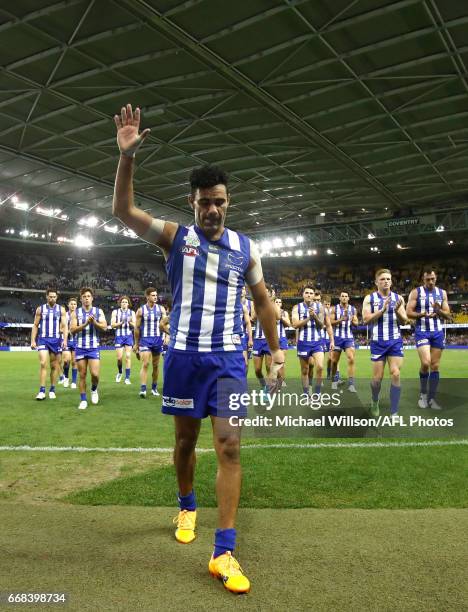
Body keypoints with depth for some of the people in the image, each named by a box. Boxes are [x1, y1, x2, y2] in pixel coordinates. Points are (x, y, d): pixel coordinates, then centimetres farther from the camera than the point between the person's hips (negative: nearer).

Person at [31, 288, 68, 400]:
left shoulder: (61, 309, 4)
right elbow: (35, 326, 7)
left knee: (54, 366, 6)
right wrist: (33, 340, -1)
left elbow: (64, 326, 0)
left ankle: (52, 390, 16)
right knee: (43, 364, -12)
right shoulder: (40, 309, 4)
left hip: (56, 340, 1)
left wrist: (65, 340, -12)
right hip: (43, 339, -1)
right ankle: (42, 391, -10)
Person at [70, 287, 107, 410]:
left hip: (94, 348, 0)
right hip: (80, 348, 1)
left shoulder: (98, 311, 4)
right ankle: (83, 400, 14)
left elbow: (104, 327, -4)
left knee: (95, 374, -10)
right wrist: (85, 324, -18)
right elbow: (72, 330, -6)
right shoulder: (75, 313, 3)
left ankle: (94, 389, 21)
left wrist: (94, 322, -19)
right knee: (82, 375, 4)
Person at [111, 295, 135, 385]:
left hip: (129, 336, 0)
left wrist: (130, 322, -17)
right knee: (119, 357, -5)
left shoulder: (132, 312, 7)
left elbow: (135, 326, 3)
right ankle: (119, 372, 24)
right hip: (119, 336, 0)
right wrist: (121, 322, -16)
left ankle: (127, 378, 0)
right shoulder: (115, 312, 6)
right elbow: (112, 325, 0)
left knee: (128, 357, -5)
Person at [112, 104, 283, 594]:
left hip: (228, 357, 1)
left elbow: (262, 300, 14)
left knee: (229, 446, -7)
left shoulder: (245, 248, 5)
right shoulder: (175, 236, 1)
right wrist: (127, 155, -24)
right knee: (185, 439, 14)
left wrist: (276, 349, 11)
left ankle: (224, 553, -1)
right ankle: (186, 506, 41)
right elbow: (123, 211, -12)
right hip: (183, 355, 0)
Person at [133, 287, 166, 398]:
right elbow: (137, 328, 4)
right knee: (145, 364, -12)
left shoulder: (161, 309, 3)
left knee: (156, 365, 10)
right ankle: (143, 389, -14)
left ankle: (154, 387, 23)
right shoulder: (141, 310, 0)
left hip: (157, 339, 2)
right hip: (145, 339, -2)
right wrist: (136, 343, 5)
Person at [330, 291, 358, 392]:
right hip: (337, 337, -1)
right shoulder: (334, 309, 0)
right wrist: (340, 320, -21)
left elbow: (356, 323, 8)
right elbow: (330, 322, -7)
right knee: (334, 361, 7)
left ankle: (351, 384, -14)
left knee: (351, 359, -15)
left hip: (349, 337, 1)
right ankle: (334, 380, 29)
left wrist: (352, 321, -14)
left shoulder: (353, 309, 6)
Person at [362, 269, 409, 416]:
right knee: (377, 377, 3)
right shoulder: (369, 298, -1)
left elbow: (404, 321, 2)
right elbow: (366, 320, -11)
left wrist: (397, 311, -18)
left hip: (395, 341, 1)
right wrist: (382, 309, -21)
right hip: (378, 342, -1)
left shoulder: (398, 298, 5)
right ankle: (375, 402, 33)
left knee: (395, 375, -7)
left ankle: (394, 413, 0)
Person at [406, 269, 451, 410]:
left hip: (438, 332, 4)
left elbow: (448, 316, 6)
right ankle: (423, 393, 5)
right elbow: (408, 313, -7)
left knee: (435, 366, 4)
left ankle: (431, 398, 12)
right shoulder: (416, 292, -2)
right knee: (425, 363, -18)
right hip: (422, 332, -4)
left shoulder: (442, 293, 8)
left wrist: (439, 311, -15)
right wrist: (423, 314, -23)